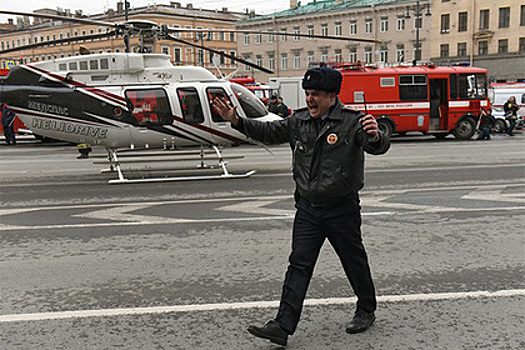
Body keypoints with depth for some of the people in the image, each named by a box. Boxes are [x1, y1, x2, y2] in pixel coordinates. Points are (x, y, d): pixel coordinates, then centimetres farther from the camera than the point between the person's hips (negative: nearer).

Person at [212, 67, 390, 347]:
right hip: (308, 208, 4)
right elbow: (268, 132, 15)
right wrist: (236, 121, 7)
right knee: (299, 264, 1)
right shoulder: (298, 121, 5)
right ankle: (283, 326, 1)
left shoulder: (351, 122, -11)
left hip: (342, 209, -4)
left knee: (354, 261, 12)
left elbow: (379, 147, -22)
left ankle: (366, 310, 37)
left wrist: (375, 137, -45)